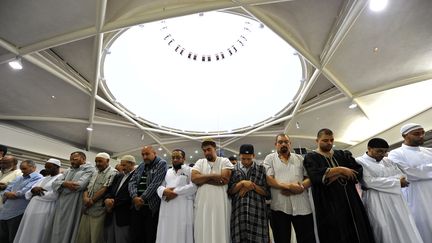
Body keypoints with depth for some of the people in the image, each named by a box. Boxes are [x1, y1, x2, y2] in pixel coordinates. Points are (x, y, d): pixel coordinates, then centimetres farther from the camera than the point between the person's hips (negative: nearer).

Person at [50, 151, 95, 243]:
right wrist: (65, 183, -15)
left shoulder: (89, 169, -6)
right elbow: (55, 182, 6)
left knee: (70, 230, 3)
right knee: (59, 231, 12)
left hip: (74, 206, -6)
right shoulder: (68, 170, 17)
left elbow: (80, 185, -18)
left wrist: (63, 185, -3)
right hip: (61, 204, 6)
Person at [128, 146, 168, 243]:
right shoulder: (141, 166, 16)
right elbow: (132, 182, 7)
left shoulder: (162, 164, -5)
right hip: (137, 206, 6)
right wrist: (135, 197, -10)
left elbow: (155, 184, -14)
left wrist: (142, 198, -13)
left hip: (152, 207, -6)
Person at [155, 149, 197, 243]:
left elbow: (193, 186, -11)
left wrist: (175, 191, -13)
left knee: (181, 234, -1)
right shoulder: (167, 172, 21)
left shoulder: (190, 170, 3)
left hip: (183, 207, -4)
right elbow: (159, 186, 12)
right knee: (165, 234, 6)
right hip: (167, 208, 5)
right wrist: (164, 191, -11)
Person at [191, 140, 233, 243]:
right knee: (203, 232, 10)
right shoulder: (200, 162, 9)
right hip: (202, 204, 2)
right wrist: (212, 175, -13)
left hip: (220, 204, -2)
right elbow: (194, 178, -6)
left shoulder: (224, 161, 1)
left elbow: (225, 179, -14)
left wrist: (202, 178, -8)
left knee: (220, 232, 8)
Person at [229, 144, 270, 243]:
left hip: (257, 211, 0)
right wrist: (242, 183, -13)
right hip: (239, 211, 0)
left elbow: (267, 192, 2)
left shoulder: (261, 169, 5)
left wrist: (252, 185, -11)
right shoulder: (233, 169, 5)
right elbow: (229, 190, 0)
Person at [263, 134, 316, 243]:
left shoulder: (300, 158, 14)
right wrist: (288, 186, -17)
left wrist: (301, 187, -12)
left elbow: (310, 177, 7)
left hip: (302, 206, 2)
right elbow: (268, 179, -7)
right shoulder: (270, 158, 4)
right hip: (279, 207, -2)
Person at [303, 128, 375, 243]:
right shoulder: (311, 157, -2)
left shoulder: (342, 154, 14)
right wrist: (340, 170, -15)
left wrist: (338, 175, -12)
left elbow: (358, 171, 2)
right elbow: (316, 175, -20)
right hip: (329, 206, -4)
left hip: (351, 202, 4)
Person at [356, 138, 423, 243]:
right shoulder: (359, 161, -9)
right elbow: (369, 182, -17)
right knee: (384, 229, -5)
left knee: (404, 227, 7)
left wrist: (383, 181, -13)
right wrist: (396, 182, -9)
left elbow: (402, 176, 9)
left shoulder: (387, 161, 14)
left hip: (395, 199, 7)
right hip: (376, 201, -6)